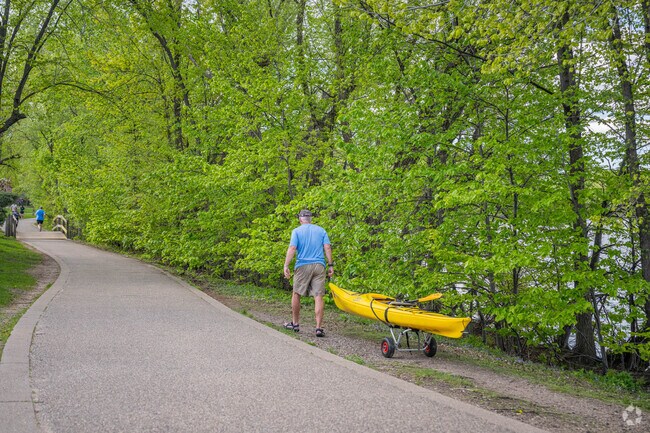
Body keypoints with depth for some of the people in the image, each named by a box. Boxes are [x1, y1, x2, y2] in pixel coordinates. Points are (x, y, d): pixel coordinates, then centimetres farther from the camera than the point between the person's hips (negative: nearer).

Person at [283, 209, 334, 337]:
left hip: (302, 266, -2)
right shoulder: (321, 230, 11)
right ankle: (319, 327, -9)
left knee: (296, 294, 15)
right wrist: (331, 265, 5)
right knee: (318, 296, -2)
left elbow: (292, 248, -8)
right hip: (319, 266, 2)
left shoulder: (297, 231, 3)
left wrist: (286, 266, -10)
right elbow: (327, 248, 3)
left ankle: (295, 323, 23)